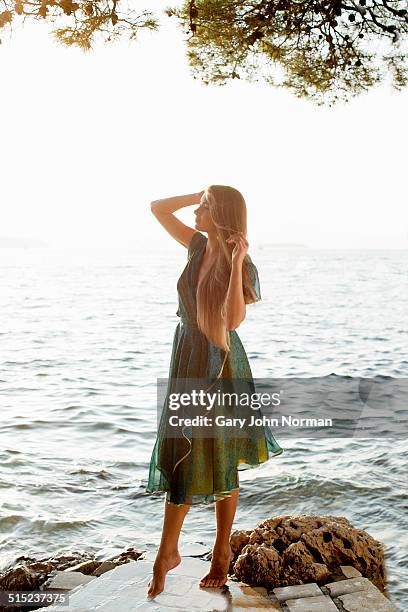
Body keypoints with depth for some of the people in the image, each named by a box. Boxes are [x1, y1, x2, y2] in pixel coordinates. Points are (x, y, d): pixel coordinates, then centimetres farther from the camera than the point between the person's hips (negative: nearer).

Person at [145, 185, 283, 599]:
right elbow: (157, 208, 7)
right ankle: (167, 553, 21)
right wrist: (204, 193, 0)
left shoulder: (241, 264, -16)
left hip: (219, 364, -6)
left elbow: (234, 319, -30)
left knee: (218, 460, 6)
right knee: (179, 454, 10)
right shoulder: (198, 246, 2)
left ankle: (222, 551, 24)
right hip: (186, 360, 6)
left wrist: (236, 261, -32)